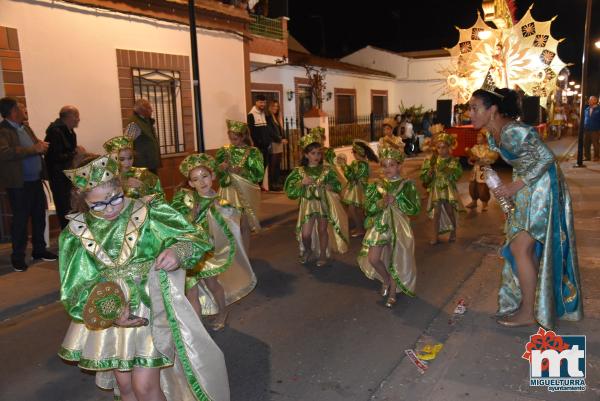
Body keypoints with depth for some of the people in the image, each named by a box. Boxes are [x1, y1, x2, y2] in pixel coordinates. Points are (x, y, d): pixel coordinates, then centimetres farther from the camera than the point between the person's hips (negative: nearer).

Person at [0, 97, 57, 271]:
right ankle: (18, 257, 14)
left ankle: (39, 249, 29)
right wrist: (34, 149, -27)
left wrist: (41, 146, -1)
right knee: (20, 220, 1)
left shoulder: (25, 128, 13)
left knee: (39, 217, 15)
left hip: (36, 181, 7)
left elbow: (38, 145, 24)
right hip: (19, 184, -7)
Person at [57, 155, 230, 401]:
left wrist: (177, 252, -33)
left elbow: (192, 239, -9)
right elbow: (76, 287, -4)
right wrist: (110, 310, -19)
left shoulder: (149, 213, -10)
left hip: (151, 307, -3)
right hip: (111, 315, 4)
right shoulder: (76, 232, -2)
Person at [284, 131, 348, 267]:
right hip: (308, 204, 0)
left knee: (322, 230, 5)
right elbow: (289, 190, -5)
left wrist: (324, 185, -17)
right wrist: (302, 183, -18)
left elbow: (338, 186, -2)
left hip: (324, 203, 0)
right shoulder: (299, 171, -1)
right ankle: (307, 251, 30)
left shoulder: (326, 170, 0)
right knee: (305, 233, -1)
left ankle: (323, 255, 25)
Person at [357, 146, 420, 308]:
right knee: (373, 259, 0)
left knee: (395, 261, 4)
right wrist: (382, 202, -22)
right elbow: (368, 207, -4)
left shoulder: (407, 185, -6)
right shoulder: (377, 185, 1)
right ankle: (386, 280, 32)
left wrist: (395, 201, -20)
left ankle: (392, 293, 25)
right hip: (380, 226, 3)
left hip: (398, 227, -3)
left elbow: (415, 209, -11)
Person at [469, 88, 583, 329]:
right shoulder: (493, 137, 3)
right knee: (529, 249, 16)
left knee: (520, 249, -5)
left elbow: (547, 158, -23)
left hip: (541, 189, -9)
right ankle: (532, 300, 31)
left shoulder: (512, 132, -25)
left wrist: (514, 186, -22)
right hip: (526, 190, 9)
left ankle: (528, 313, 8)